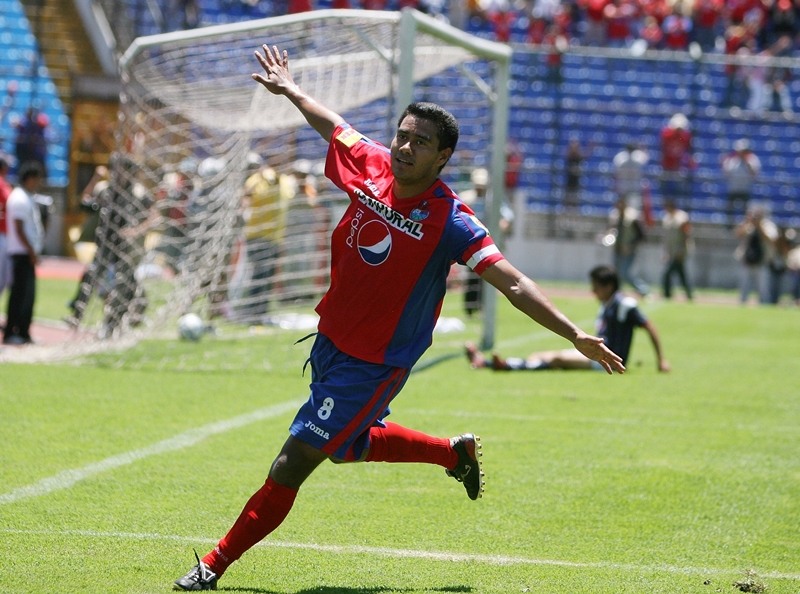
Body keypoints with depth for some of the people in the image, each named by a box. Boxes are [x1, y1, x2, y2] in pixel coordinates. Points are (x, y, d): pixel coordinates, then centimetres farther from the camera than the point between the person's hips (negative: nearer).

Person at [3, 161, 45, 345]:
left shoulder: (28, 198, 18)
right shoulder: (19, 199, -14)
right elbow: (19, 230, -18)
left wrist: (34, 251, 15)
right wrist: (31, 251, -18)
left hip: (29, 253, 10)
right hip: (22, 254, -10)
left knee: (28, 294, 11)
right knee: (20, 293, -8)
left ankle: (23, 332, 15)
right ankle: (11, 334, -6)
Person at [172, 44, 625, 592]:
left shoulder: (451, 221, -21)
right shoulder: (371, 165, -6)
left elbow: (514, 285, -25)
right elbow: (331, 124, 16)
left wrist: (575, 334, -34)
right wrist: (290, 88, 30)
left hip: (376, 364, -7)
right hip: (331, 340, 7)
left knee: (294, 462, -8)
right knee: (352, 445, 28)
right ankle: (457, 453, 48)